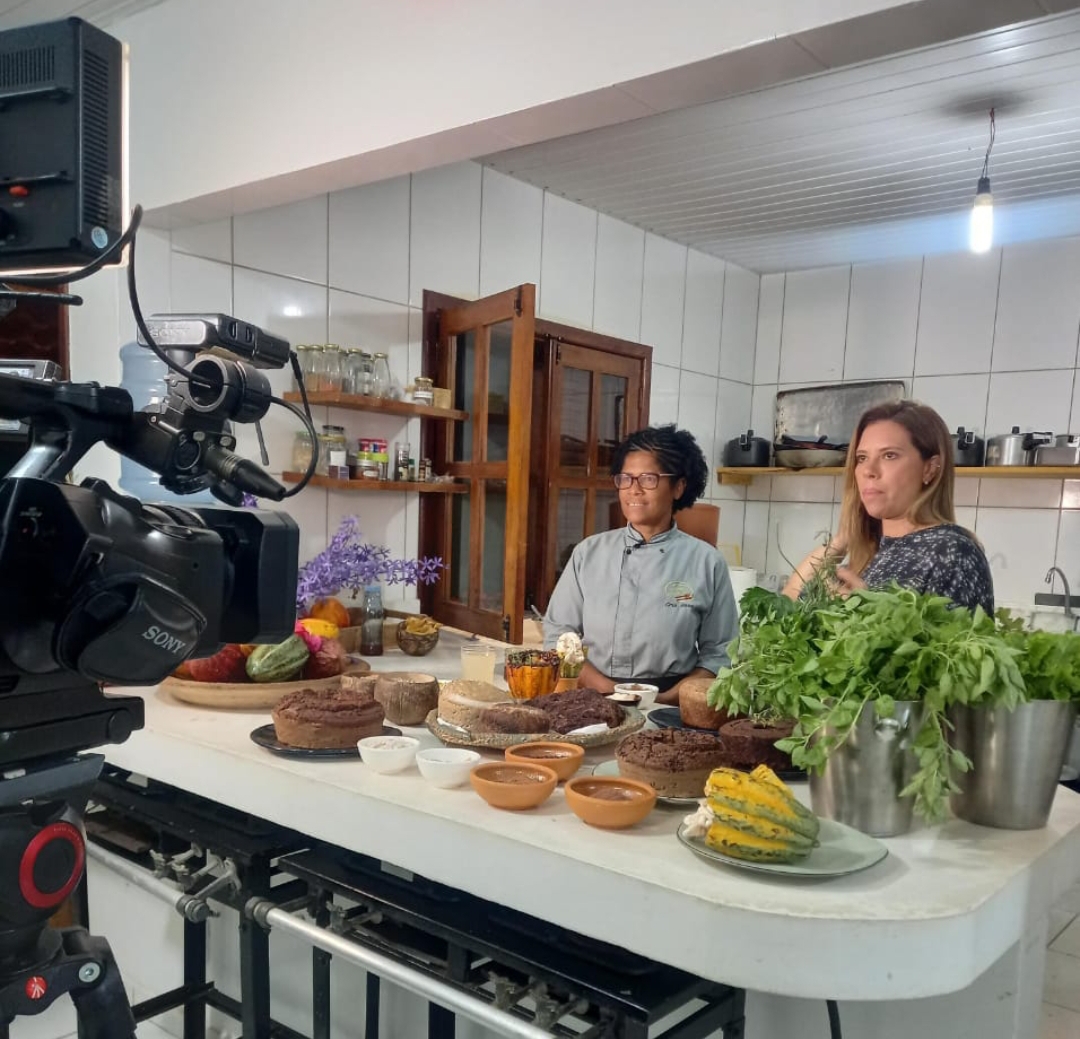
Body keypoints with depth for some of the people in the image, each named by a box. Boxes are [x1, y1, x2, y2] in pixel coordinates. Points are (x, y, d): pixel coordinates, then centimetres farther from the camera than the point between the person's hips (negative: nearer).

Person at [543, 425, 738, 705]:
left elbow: (718, 653, 3)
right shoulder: (589, 552, 6)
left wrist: (665, 699, -11)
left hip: (668, 705, -1)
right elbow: (558, 634, 6)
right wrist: (608, 689, -7)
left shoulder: (706, 562, 2)